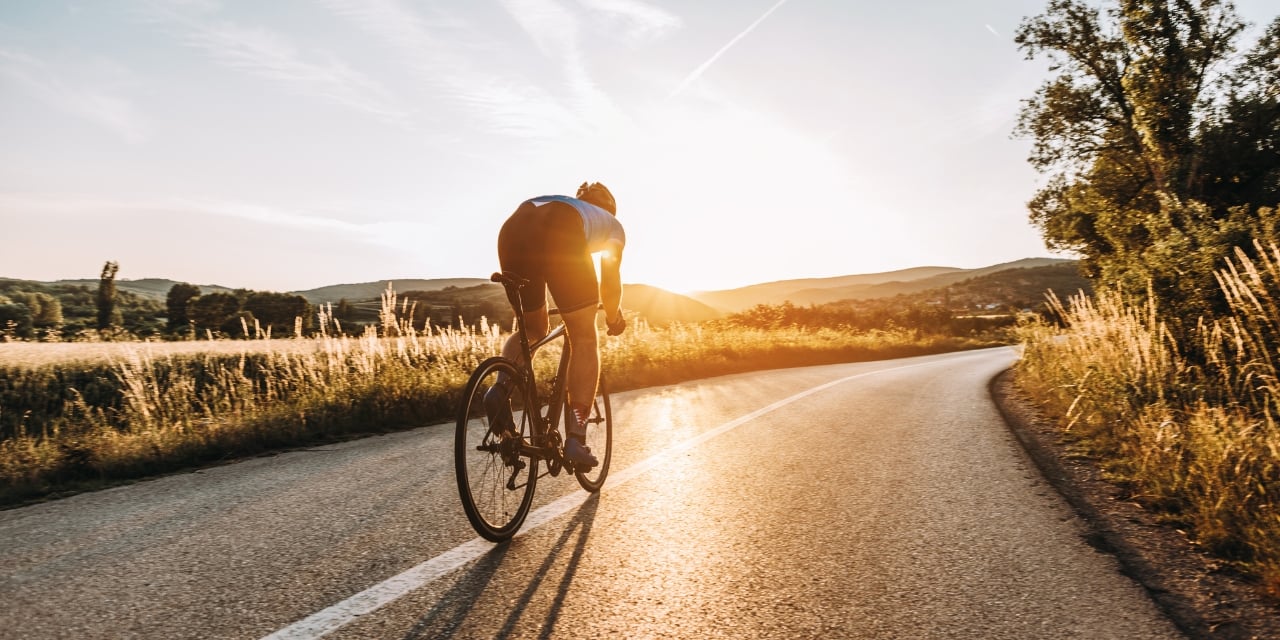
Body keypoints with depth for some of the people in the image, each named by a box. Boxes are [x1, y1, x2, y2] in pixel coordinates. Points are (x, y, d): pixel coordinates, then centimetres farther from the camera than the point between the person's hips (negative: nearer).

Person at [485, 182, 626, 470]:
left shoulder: (560, 202, 46)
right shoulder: (612, 223, 35)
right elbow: (610, 279, 28)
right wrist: (613, 317, 45)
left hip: (512, 229, 5)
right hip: (559, 234, -4)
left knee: (532, 330, 24)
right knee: (584, 338, 6)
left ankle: (502, 386, -4)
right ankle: (575, 437, -3)